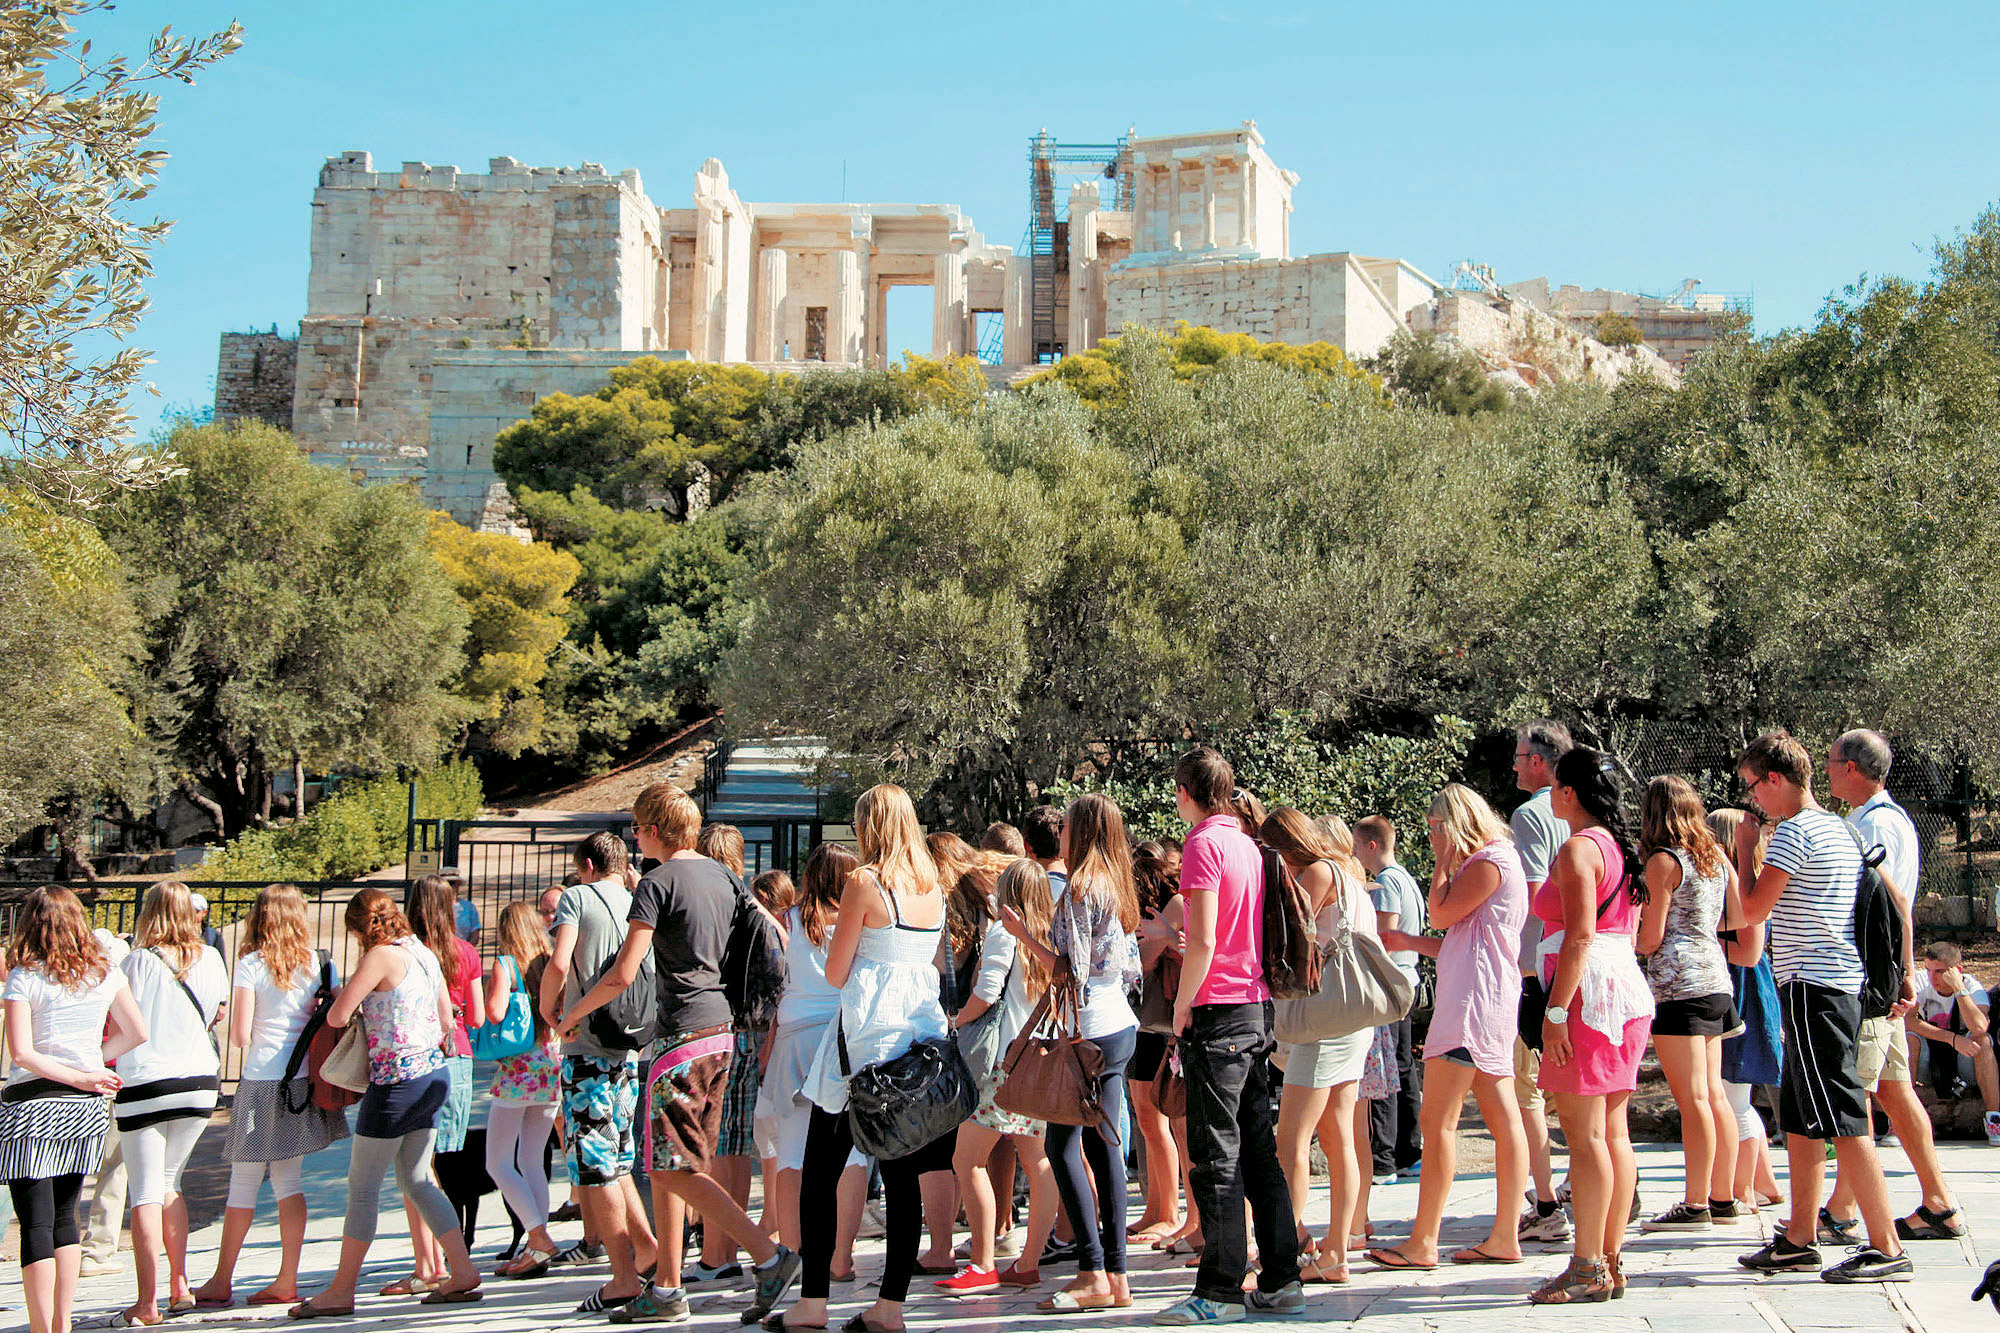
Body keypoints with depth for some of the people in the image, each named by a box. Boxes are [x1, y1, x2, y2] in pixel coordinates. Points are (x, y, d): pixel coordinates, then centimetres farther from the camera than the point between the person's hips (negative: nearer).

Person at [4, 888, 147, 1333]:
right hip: (85, 1111, 5)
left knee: (36, 1224, 0)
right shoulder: (105, 974, 3)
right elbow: (136, 1032, 6)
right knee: (64, 1217, 16)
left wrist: (81, 1077, -12)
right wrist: (91, 1066, 9)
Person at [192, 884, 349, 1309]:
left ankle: (221, 1283, 12)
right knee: (289, 1179, 11)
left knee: (244, 1182, 4)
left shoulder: (251, 965, -7)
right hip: (305, 1080, 4)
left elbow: (240, 1035, -9)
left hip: (263, 1081, -4)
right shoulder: (320, 963, 3)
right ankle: (287, 1282, 11)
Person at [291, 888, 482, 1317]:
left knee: (363, 1187, 1)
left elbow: (337, 1016, -14)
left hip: (396, 1081, -8)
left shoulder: (381, 956, -13)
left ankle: (341, 1291, 7)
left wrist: (337, 1003, 8)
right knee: (416, 1181, 16)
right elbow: (445, 1023, 16)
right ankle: (462, 1272, 13)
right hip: (435, 1076, 8)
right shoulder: (424, 953, 11)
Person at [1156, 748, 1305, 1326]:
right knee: (1258, 1148, 11)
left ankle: (1220, 1290, -1)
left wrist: (1183, 1005, -9)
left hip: (1218, 1012, -8)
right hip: (1257, 1007, 8)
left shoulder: (1204, 844, -11)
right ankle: (1281, 1281, 13)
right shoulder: (1248, 844, 14)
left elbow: (1204, 938, -18)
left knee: (1216, 1156, -4)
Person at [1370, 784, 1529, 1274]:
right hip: (1488, 1009, 10)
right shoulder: (1488, 862, 21)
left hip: (1473, 1003, -10)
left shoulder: (1490, 860, -9)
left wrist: (1443, 862, -1)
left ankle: (1423, 1243, -8)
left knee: (1437, 1120, -9)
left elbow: (1441, 914, -11)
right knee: (1504, 1120, 7)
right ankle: (1505, 1238, 9)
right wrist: (1408, 942, 25)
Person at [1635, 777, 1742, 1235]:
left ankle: (1695, 1205, -5)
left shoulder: (1663, 862, -10)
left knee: (1692, 1098, -7)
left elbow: (1650, 940, -11)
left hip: (1678, 984, -8)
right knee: (1714, 1094, 11)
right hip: (1716, 979, 8)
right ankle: (1723, 1199, 16)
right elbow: (1738, 918, 16)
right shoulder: (1716, 854, 12)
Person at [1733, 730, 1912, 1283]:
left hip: (1812, 987, -10)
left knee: (1844, 1121, -9)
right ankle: (1800, 1239, 19)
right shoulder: (1839, 829, 17)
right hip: (1843, 983, 10)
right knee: (1799, 1118, 14)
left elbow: (1752, 911, -13)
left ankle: (1887, 1247, -9)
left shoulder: (1794, 831, -13)